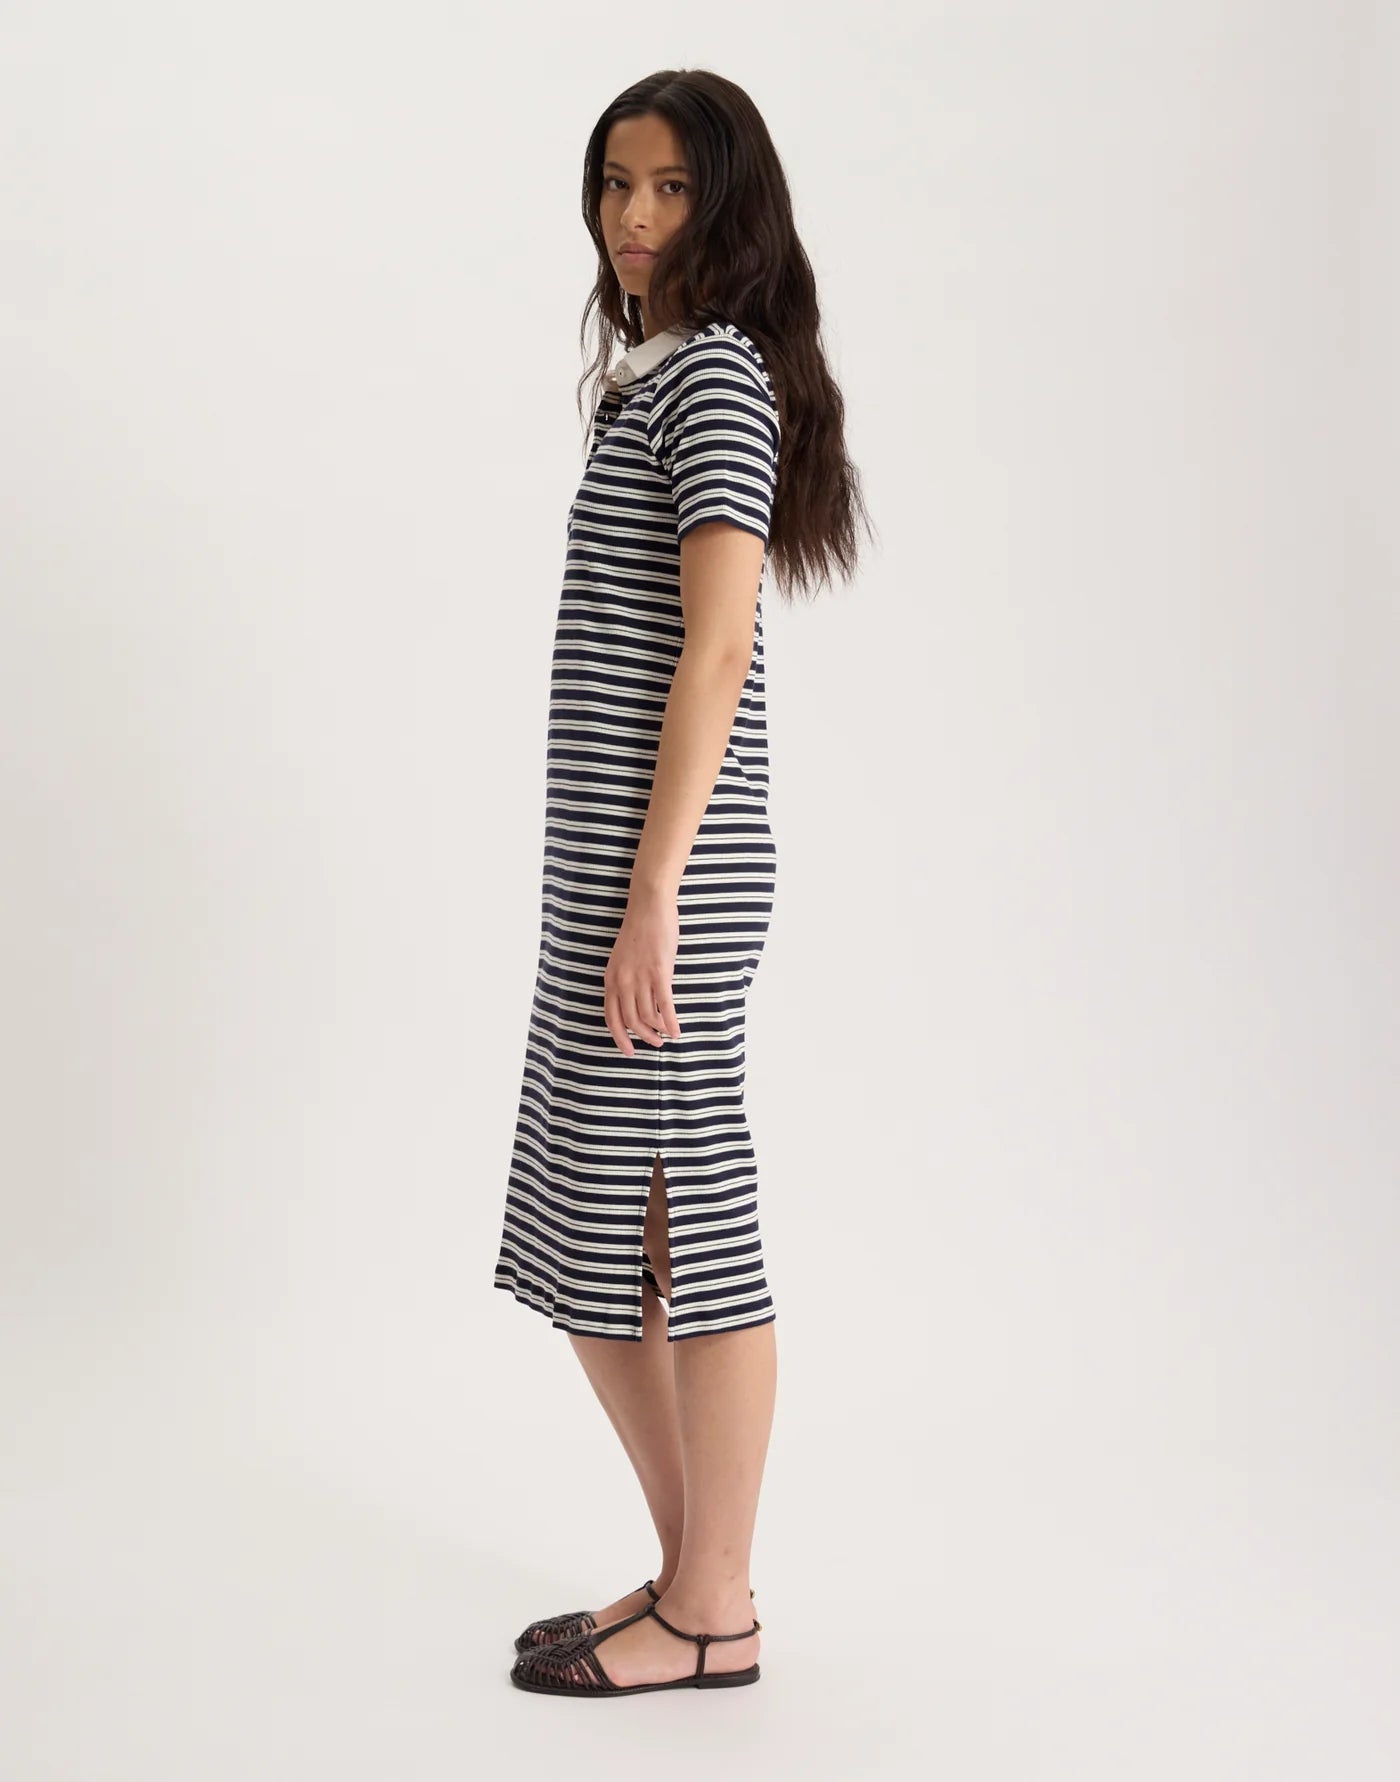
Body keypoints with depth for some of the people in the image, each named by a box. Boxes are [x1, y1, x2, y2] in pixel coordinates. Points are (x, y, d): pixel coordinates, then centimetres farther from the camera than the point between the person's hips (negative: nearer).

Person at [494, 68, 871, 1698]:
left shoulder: (716, 371, -7)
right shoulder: (661, 377, 21)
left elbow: (716, 653, -17)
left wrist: (655, 894, -21)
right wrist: (617, 896, 20)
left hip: (668, 869, -10)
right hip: (610, 866, 10)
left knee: (677, 1225, -1)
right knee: (597, 1247, 14)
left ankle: (711, 1617, 14)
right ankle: (695, 1576, 27)